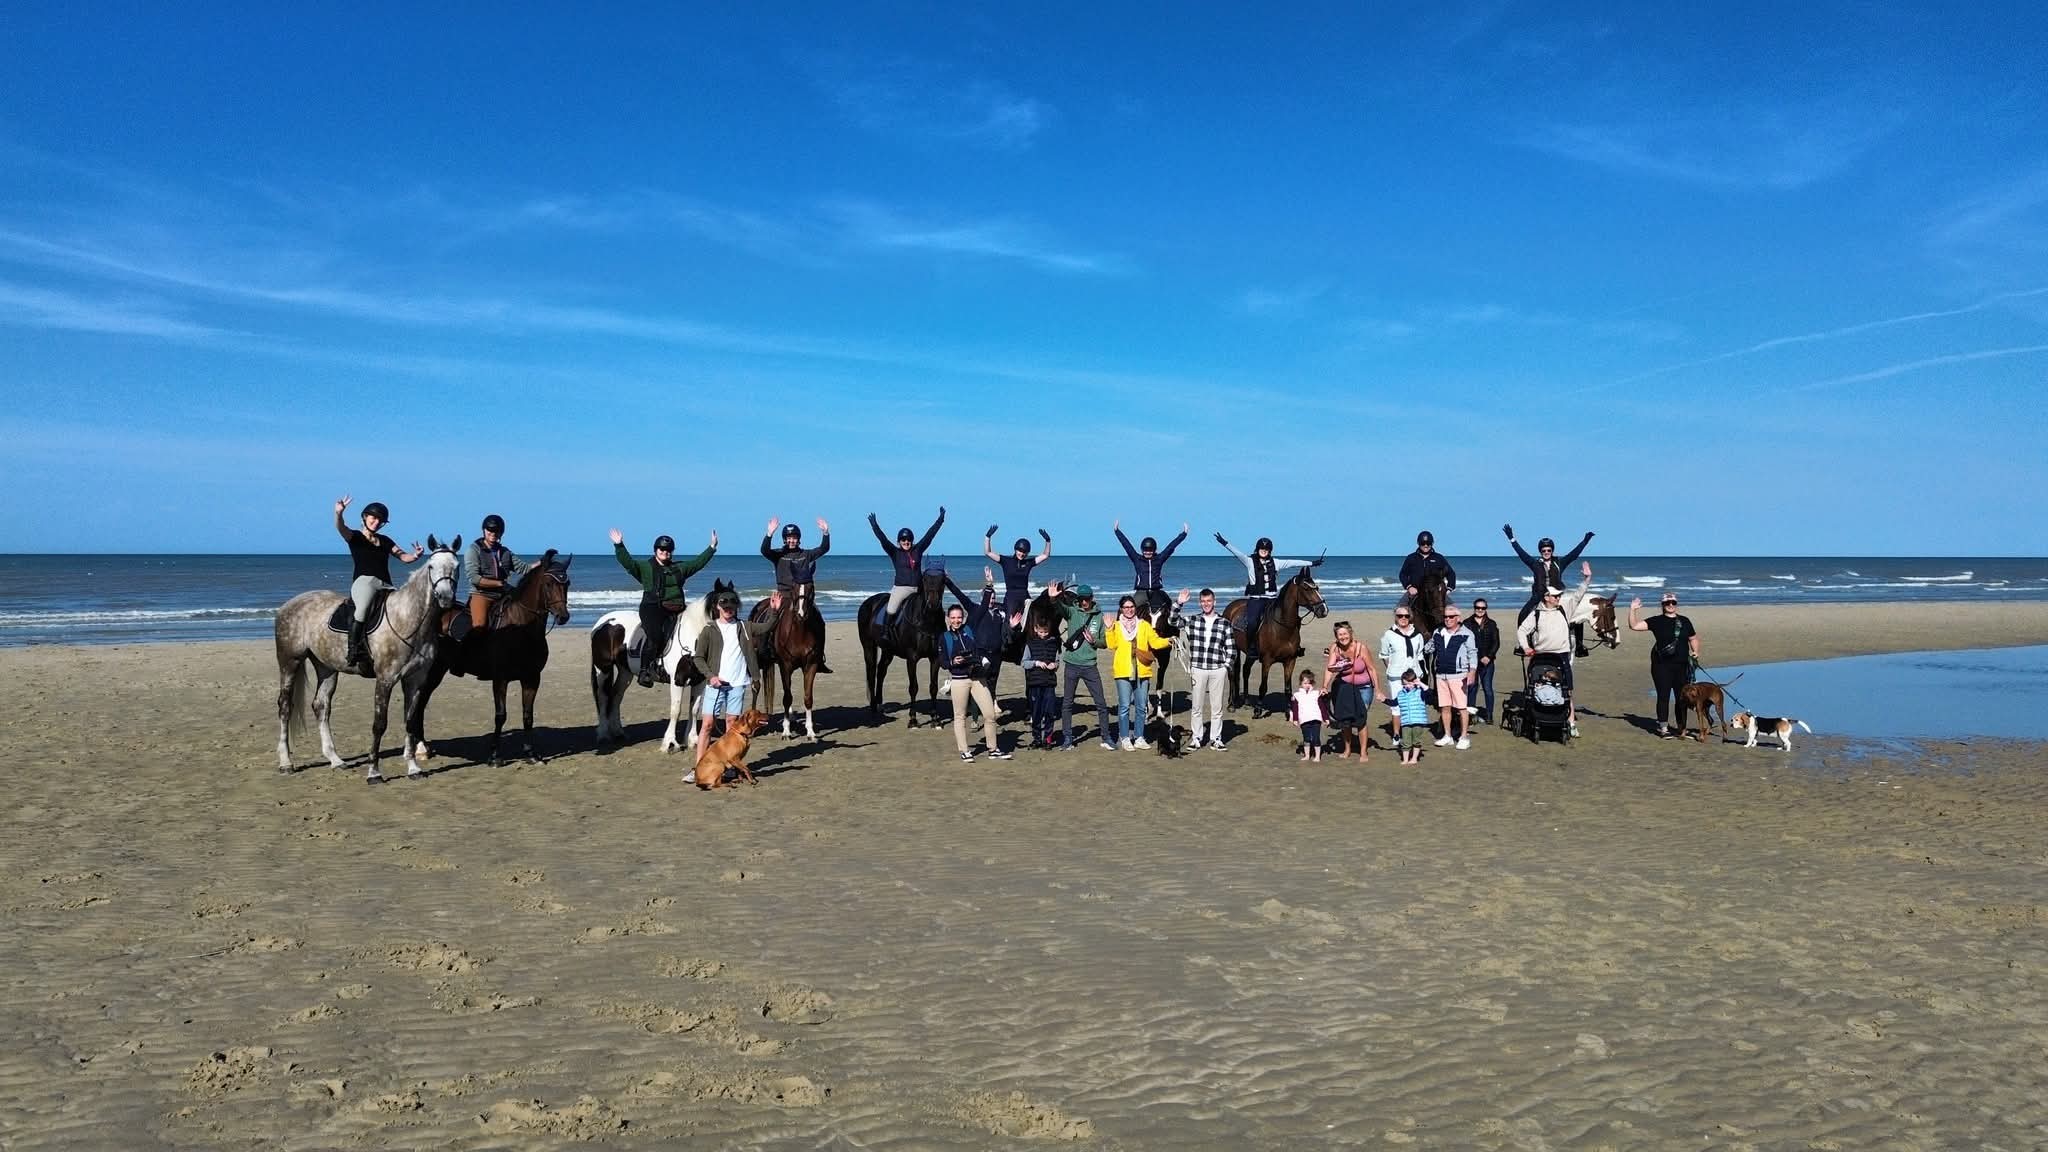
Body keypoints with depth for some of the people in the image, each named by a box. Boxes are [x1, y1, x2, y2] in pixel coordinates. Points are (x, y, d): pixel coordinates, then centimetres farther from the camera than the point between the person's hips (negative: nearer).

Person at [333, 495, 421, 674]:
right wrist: (338, 513, -32)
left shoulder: (385, 541, 24)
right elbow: (341, 528, -10)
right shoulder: (354, 536, 11)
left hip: (385, 586, 6)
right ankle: (353, 652, -38)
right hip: (363, 582, -6)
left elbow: (404, 557, 20)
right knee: (362, 607, -36)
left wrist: (415, 556, -4)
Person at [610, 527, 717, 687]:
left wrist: (712, 548, 16)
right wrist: (619, 546, -11)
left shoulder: (680, 568, 21)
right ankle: (645, 669, -23)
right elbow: (627, 562, 1)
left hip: (674, 608, 4)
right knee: (655, 635, -26)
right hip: (652, 607, -4)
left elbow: (698, 562, 21)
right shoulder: (645, 568, 12)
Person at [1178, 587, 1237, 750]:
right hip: (1197, 669, 0)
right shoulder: (1192, 620, 6)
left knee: (1217, 707, 5)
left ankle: (1216, 739, 14)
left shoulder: (1225, 623, 4)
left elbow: (1231, 648, 7)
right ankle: (1197, 739, 13)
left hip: (1218, 671, 0)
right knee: (1196, 706, 5)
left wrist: (1226, 665, -3)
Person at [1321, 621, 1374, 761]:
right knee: (1344, 719, 8)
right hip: (1345, 687, 3)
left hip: (1363, 688, -3)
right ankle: (1347, 749, 28)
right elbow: (1329, 669, -20)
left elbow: (1371, 669, -12)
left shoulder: (1361, 647, -19)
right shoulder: (1334, 648, -12)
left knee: (1360, 719, -10)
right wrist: (1325, 687, -34)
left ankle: (1363, 753, 2)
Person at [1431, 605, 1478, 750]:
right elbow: (1429, 648, 26)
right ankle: (1447, 736, 19)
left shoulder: (1466, 634, -4)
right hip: (1441, 675, 5)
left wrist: (1471, 673, -14)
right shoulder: (1438, 633, 12)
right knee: (1444, 707, 9)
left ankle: (1464, 737, 3)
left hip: (1458, 676, -5)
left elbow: (1473, 654, -6)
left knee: (1461, 707, -4)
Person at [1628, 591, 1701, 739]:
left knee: (1683, 697, 8)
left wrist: (1695, 653, 2)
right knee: (1663, 696, -2)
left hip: (1682, 665, 3)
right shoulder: (1657, 621, 0)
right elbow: (1634, 626, -6)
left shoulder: (1685, 621, 10)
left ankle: (1682, 728, 20)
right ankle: (1663, 728, 5)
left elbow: (1693, 638, 18)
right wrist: (1632, 610, -16)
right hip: (1662, 665, -3)